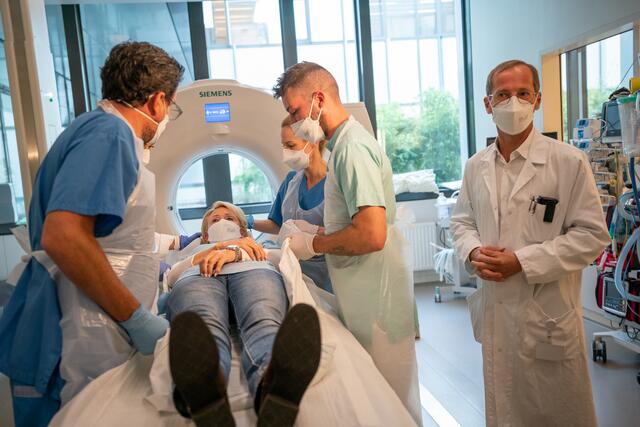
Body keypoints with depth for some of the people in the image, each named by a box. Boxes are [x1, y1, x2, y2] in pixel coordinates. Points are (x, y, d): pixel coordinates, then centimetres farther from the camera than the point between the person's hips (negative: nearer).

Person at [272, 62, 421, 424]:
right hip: (365, 289, 9)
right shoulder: (346, 141, 12)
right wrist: (312, 230, 10)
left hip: (377, 294, -9)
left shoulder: (352, 148, -18)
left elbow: (371, 235, -26)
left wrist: (313, 244, -13)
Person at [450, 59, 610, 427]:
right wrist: (473, 253, -9)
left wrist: (521, 261, -19)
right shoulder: (476, 166, 5)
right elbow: (462, 221, 13)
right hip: (494, 310, 4)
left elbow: (592, 234, -11)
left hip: (548, 314, -4)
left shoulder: (569, 161, -9)